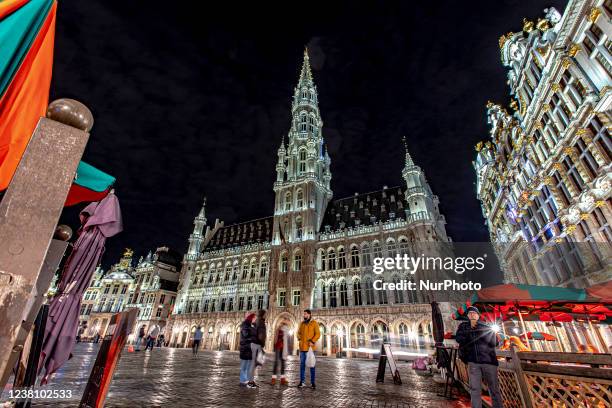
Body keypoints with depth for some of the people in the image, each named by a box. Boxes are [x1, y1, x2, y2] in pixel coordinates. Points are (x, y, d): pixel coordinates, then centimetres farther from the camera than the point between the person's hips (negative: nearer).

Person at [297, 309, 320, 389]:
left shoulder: (314, 323, -3)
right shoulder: (302, 323, 11)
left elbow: (318, 334, -8)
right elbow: (299, 333, 19)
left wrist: (312, 341, -19)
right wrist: (299, 338, 0)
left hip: (310, 347, -4)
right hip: (302, 347, 4)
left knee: (312, 365, 2)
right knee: (302, 364, 7)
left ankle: (312, 382, 11)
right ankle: (302, 381, 17)